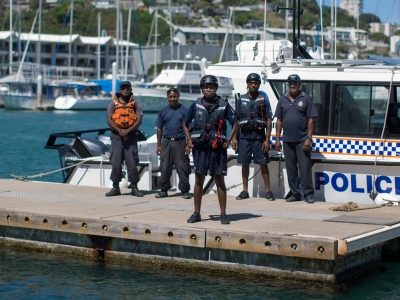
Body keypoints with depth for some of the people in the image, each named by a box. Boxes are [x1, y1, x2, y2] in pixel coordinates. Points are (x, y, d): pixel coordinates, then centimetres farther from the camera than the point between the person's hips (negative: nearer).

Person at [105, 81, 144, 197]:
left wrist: (128, 130, -14)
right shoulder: (113, 104, 7)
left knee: (132, 163, -2)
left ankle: (134, 187, 4)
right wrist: (119, 130, -14)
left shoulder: (135, 104, 7)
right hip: (116, 135, 0)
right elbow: (109, 120, -1)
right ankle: (115, 187, 6)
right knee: (116, 163, -1)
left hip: (131, 135, 0)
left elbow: (139, 120, -2)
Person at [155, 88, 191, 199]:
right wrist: (159, 145, 8)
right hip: (166, 142, 3)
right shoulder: (163, 111, 8)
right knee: (165, 168, 5)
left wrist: (188, 144, -6)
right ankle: (164, 190, 14)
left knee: (182, 168, -3)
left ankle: (185, 191, 3)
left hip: (180, 142, -3)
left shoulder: (184, 110, 1)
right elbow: (159, 129, 12)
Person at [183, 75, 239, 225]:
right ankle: (196, 213, 11)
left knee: (219, 180, 0)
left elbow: (235, 124, 6)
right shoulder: (196, 105, 5)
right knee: (199, 180, 4)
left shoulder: (224, 105, 1)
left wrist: (228, 141, -2)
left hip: (218, 148, -1)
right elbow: (185, 123, 16)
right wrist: (189, 140, 5)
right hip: (200, 147, 1)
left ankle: (223, 214, 5)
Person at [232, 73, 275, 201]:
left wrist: (267, 139, -7)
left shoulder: (263, 99, 2)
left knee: (263, 164, 0)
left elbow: (268, 120, 0)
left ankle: (268, 191, 6)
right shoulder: (242, 99, 8)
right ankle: (245, 191, 14)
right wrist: (234, 138, 2)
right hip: (244, 136, 2)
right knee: (245, 164, 6)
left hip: (259, 136, -2)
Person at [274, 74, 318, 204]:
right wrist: (277, 139, 8)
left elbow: (310, 120, -3)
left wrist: (309, 138, -11)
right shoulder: (283, 100, 11)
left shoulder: (306, 99, 0)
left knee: (305, 168, -5)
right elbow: (279, 120, 13)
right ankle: (295, 194, 16)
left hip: (302, 140, -4)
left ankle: (308, 194, 1)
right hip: (287, 140, 4)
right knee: (291, 168, 8)